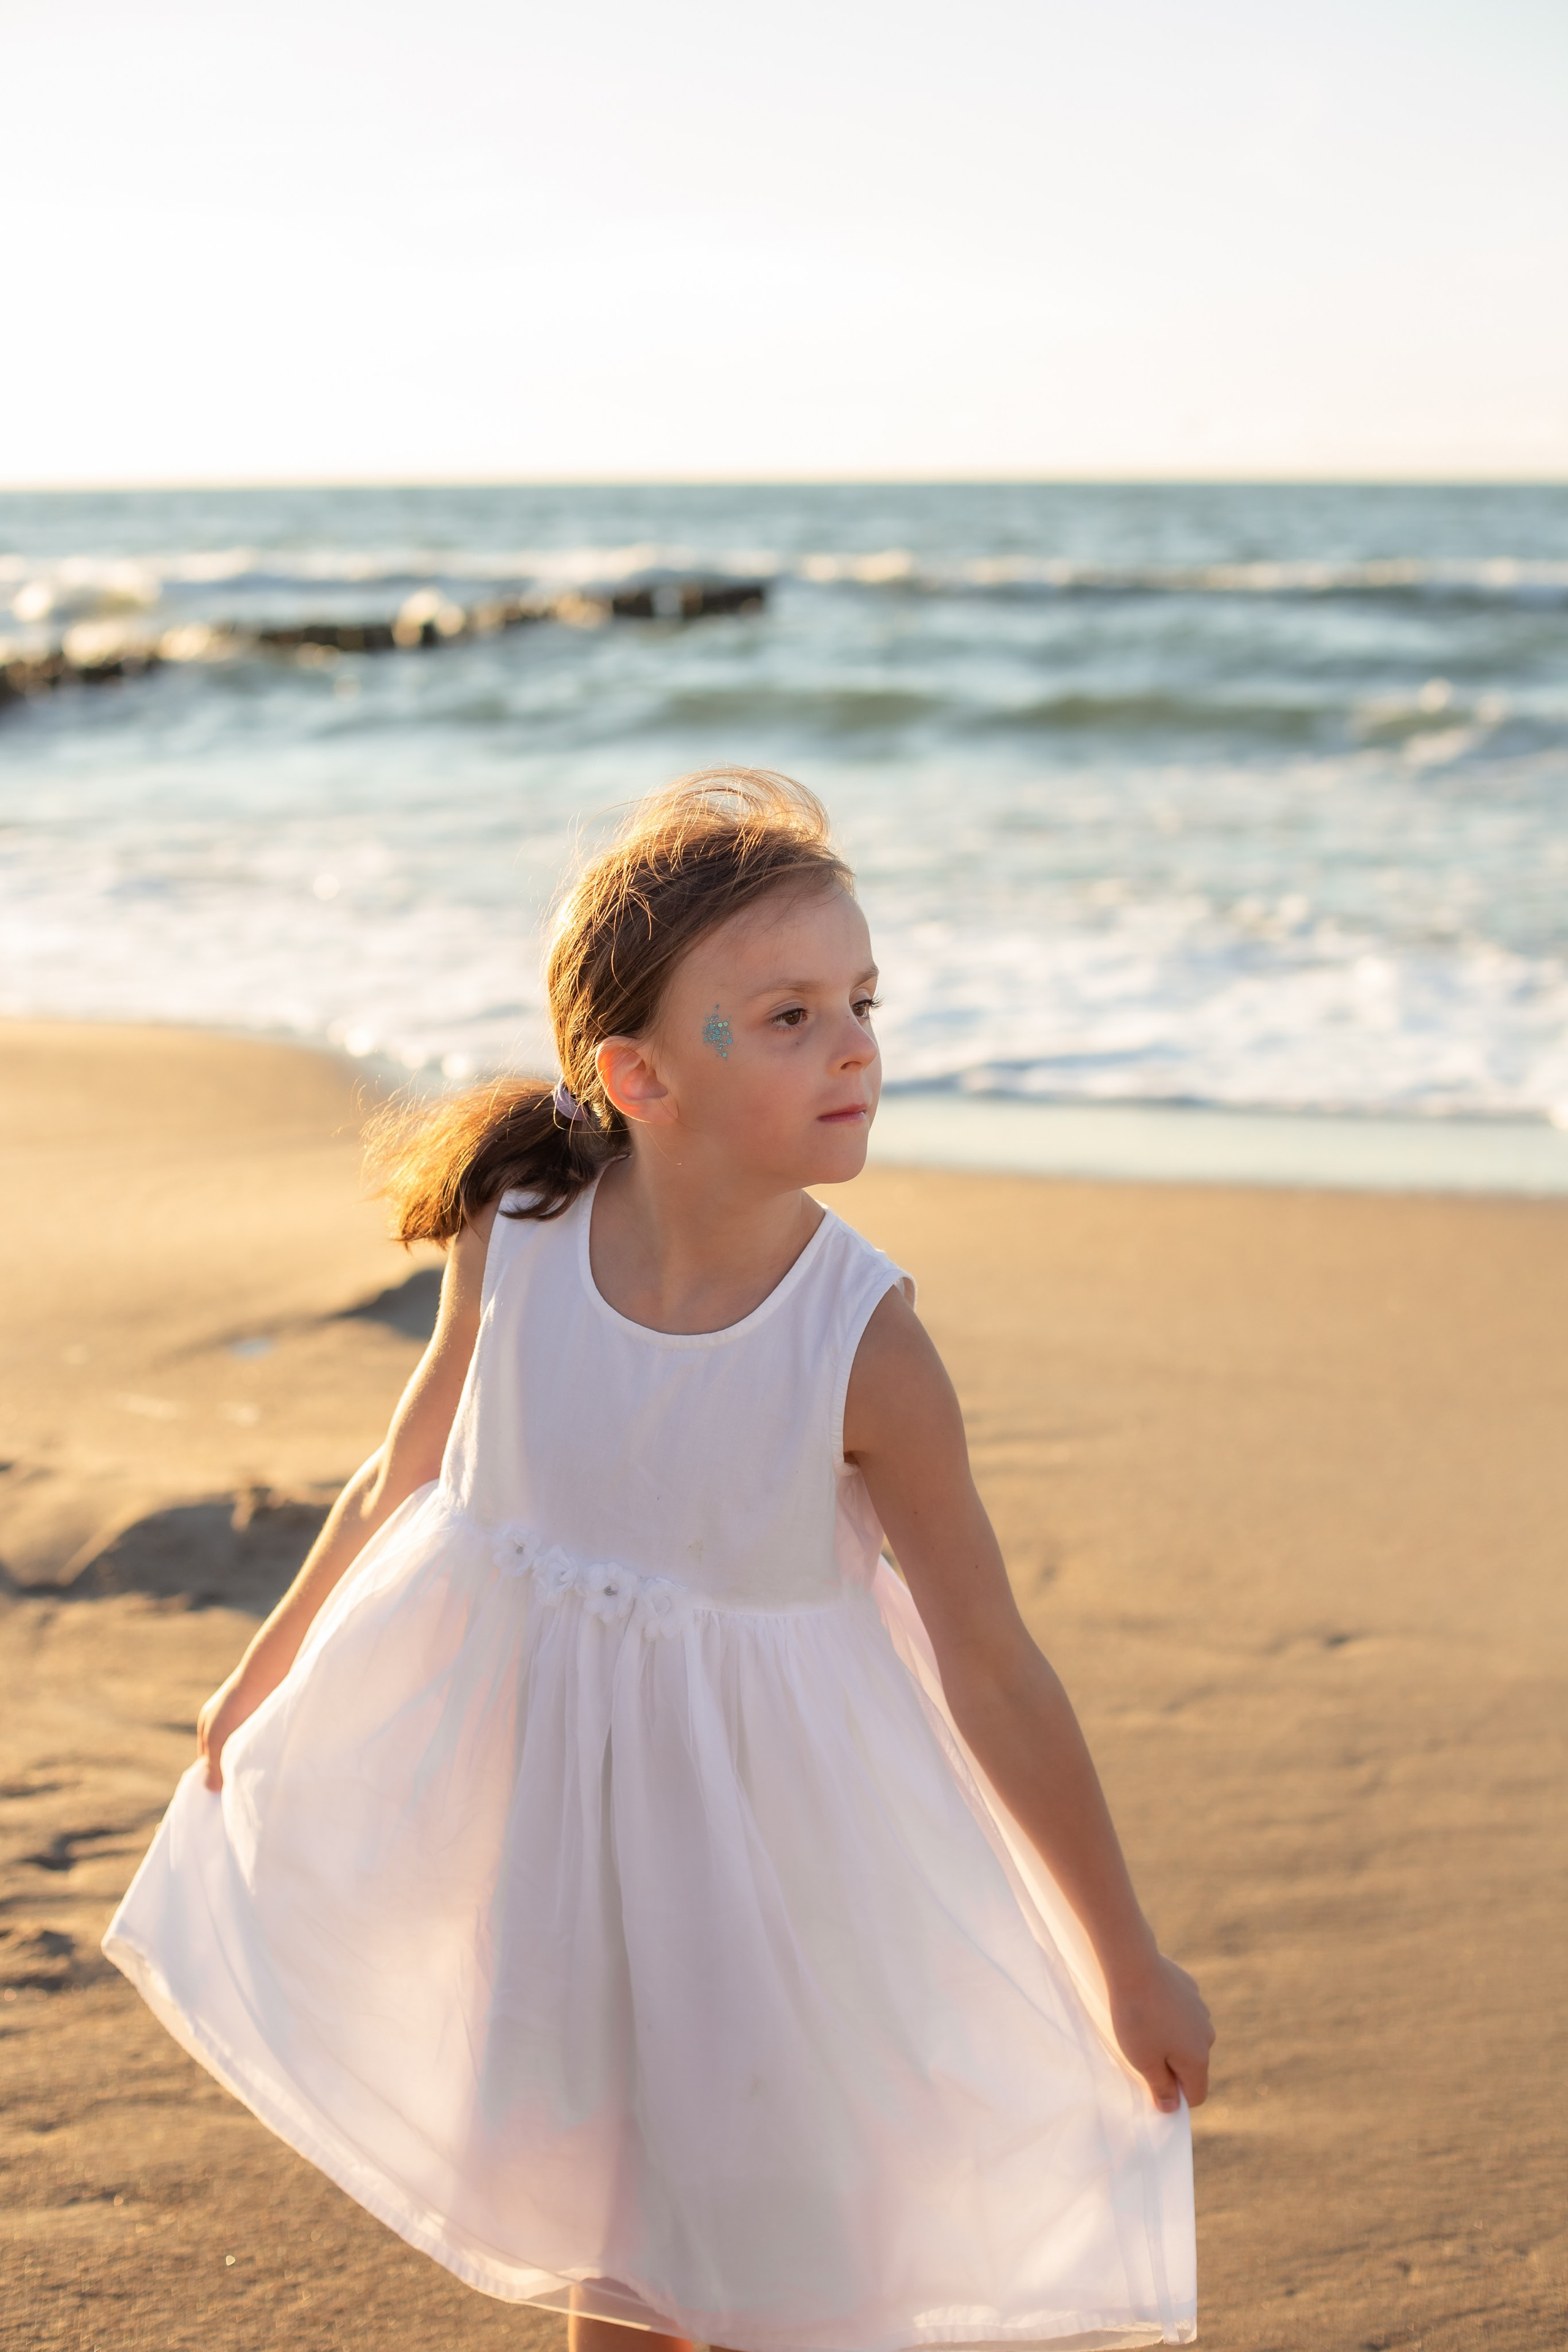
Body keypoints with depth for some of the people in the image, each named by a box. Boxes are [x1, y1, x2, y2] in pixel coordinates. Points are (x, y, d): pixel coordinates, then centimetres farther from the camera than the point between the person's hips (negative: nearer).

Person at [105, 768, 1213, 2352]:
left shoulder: (864, 1347, -24)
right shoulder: (518, 1236, -17)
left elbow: (991, 1668, -16)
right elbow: (408, 1477, 2)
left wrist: (1126, 1964, -9)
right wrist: (271, 1668, 16)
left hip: (757, 1806, -2)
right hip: (530, 1768, 3)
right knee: (603, 2187, 23)